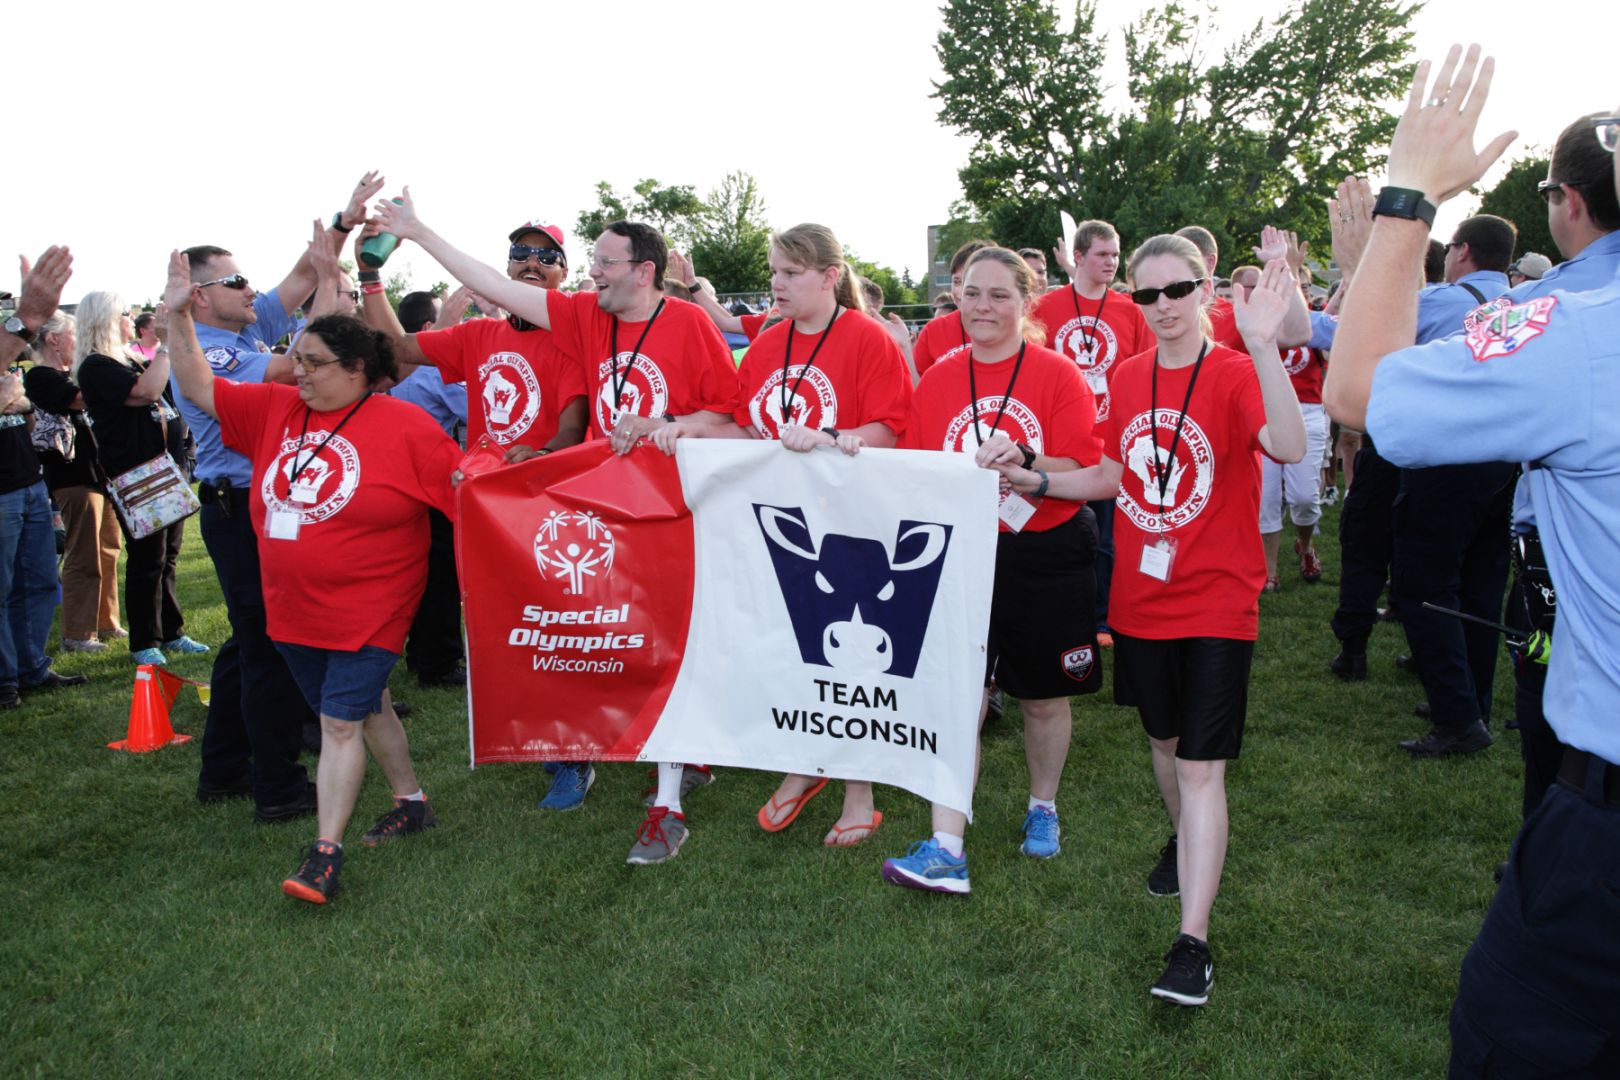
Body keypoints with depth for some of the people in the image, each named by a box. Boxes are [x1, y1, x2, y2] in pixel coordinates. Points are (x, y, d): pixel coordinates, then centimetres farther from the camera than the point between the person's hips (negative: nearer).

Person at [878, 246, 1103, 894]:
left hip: (1044, 556, -1)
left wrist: (1025, 460, -28)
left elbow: (1084, 475, -13)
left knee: (1044, 696, 14)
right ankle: (946, 850, -3)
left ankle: (1042, 808, 38)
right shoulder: (937, 381, 4)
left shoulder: (1057, 375, -5)